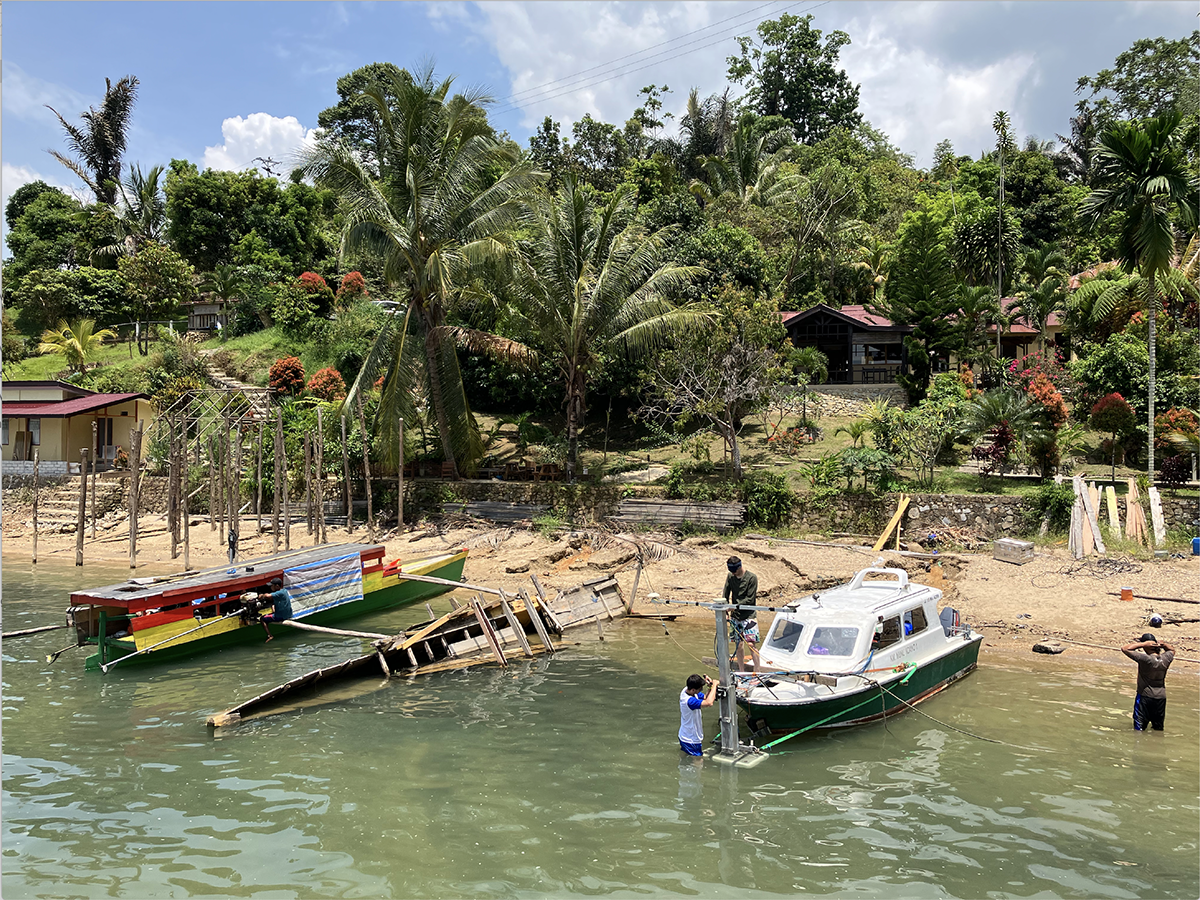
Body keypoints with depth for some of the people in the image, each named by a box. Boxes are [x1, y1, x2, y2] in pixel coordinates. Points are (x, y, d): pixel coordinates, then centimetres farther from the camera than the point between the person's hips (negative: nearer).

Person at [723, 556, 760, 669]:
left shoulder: (752, 578, -10)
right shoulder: (730, 577, 5)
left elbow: (750, 599, -12)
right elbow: (725, 594, 9)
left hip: (749, 615, -5)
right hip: (735, 616, 5)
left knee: (751, 644, -10)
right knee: (738, 644, 8)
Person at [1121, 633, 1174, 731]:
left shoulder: (1145, 659, -23)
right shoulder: (1166, 659, -7)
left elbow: (1124, 648, -23)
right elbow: (1172, 650, 18)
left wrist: (1143, 644, -20)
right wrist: (1163, 644, -3)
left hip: (1145, 697, -5)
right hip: (1161, 698, 5)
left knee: (1139, 729, 1)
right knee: (1158, 729, 18)